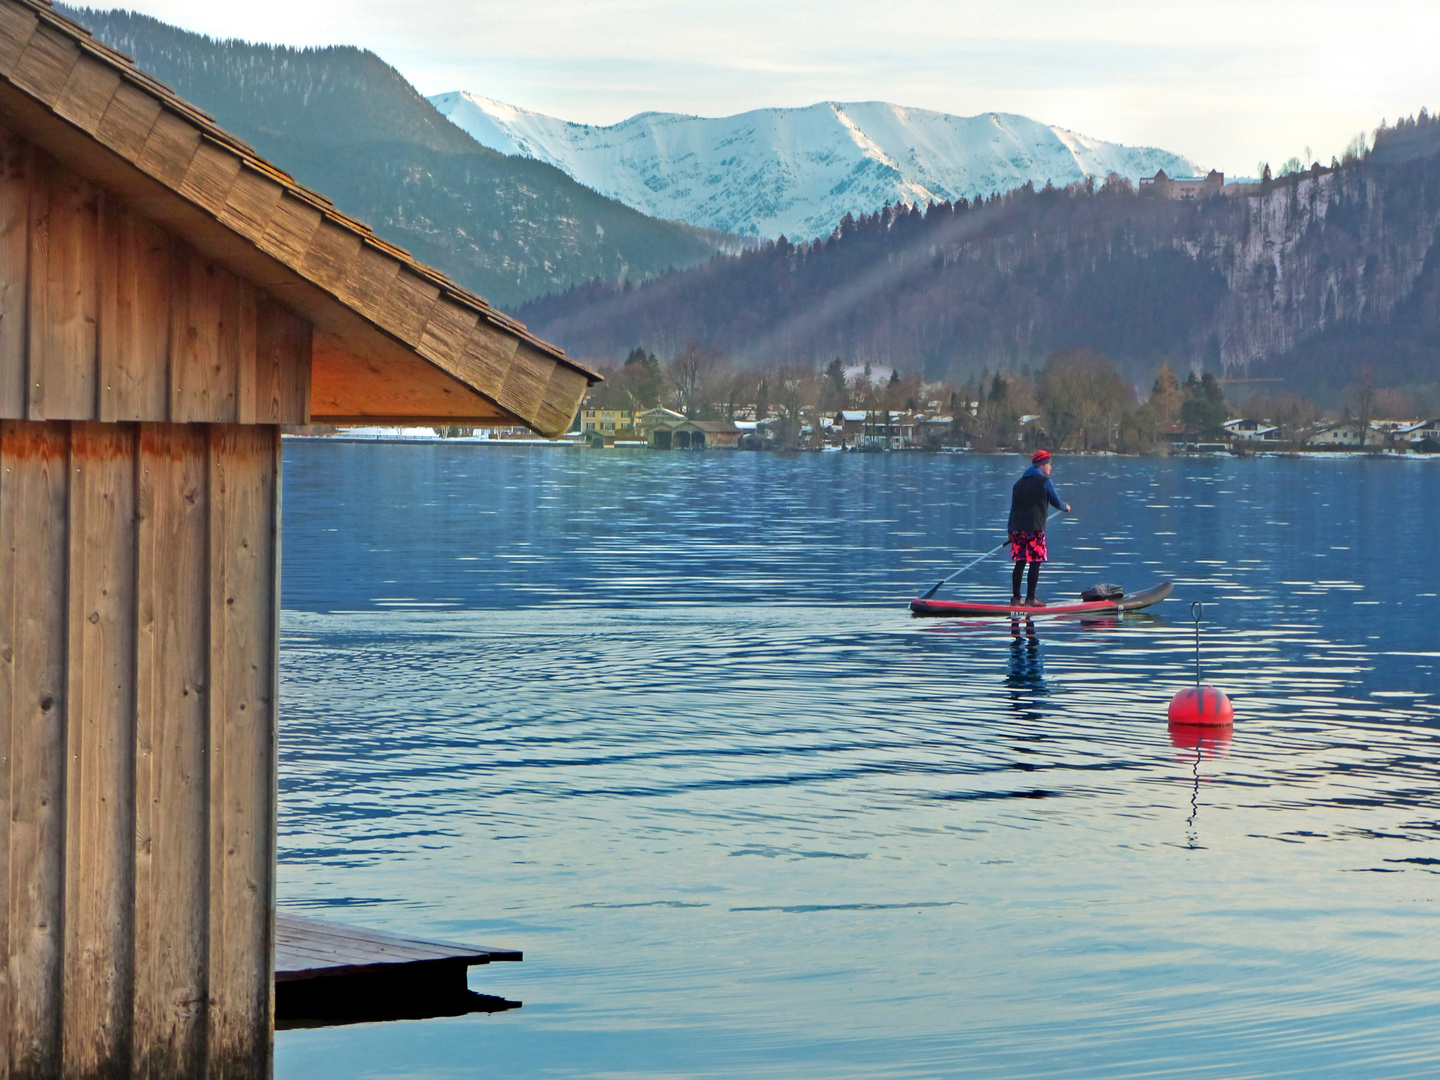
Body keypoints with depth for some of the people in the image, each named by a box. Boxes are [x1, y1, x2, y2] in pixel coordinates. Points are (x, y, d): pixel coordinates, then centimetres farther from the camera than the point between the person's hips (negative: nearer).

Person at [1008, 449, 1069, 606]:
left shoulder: (1019, 483, 17)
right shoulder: (1045, 481, -3)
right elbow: (1056, 502, 4)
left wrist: (1010, 530, 20)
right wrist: (1066, 507, 26)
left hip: (1018, 528, 6)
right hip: (1035, 528, -6)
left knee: (1020, 563, 9)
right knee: (1035, 563, -1)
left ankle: (1015, 598, 9)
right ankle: (1030, 598, -2)